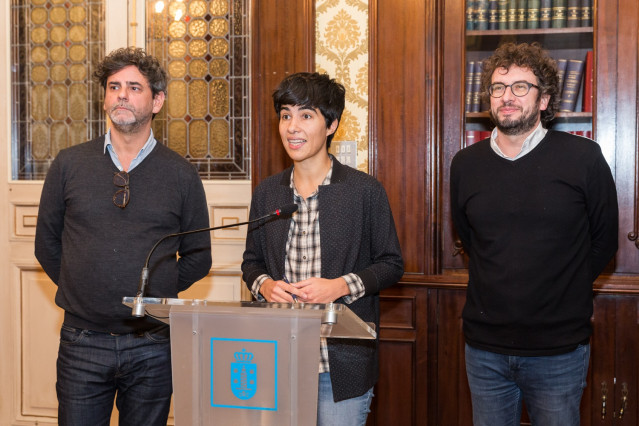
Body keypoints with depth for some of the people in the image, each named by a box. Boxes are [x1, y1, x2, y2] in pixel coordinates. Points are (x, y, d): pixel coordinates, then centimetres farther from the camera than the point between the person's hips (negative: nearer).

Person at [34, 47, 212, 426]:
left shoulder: (182, 175, 2)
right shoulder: (68, 164, 4)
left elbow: (198, 258, 7)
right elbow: (47, 244, 11)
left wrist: (156, 294, 1)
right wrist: (80, 290, 6)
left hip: (153, 345, 0)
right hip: (83, 341, 1)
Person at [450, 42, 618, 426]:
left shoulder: (584, 158, -7)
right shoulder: (466, 164, 2)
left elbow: (604, 243, 3)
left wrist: (562, 294, 6)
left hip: (558, 349, -3)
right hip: (485, 345, 3)